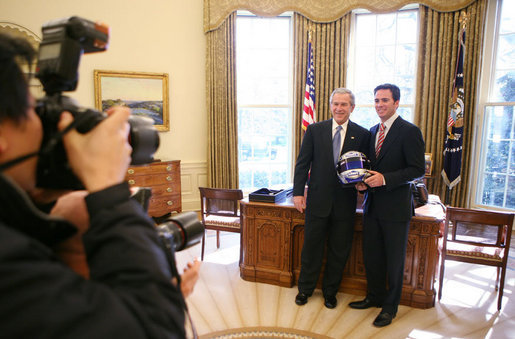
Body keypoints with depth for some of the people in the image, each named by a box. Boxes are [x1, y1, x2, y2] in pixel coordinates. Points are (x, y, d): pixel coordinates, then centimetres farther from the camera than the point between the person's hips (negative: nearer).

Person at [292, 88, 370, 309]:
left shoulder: (362, 134, 2)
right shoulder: (315, 130, 2)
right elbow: (302, 163, 1)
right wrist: (298, 192, -4)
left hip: (345, 202, 1)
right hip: (318, 199, 0)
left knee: (339, 250, 12)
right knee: (311, 247, 11)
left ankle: (330, 292, 33)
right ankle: (305, 289, 32)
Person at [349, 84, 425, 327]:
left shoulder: (410, 131, -11)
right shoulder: (372, 131, 11)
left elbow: (417, 169, -15)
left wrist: (384, 179, -23)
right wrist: (363, 181, -1)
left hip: (396, 207, -6)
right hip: (372, 204, 7)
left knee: (394, 260, 8)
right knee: (371, 256, 17)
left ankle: (390, 306, 26)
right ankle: (374, 296, 37)